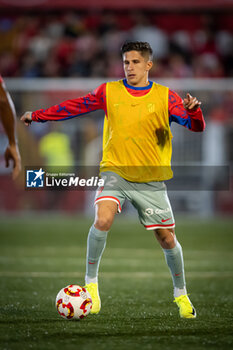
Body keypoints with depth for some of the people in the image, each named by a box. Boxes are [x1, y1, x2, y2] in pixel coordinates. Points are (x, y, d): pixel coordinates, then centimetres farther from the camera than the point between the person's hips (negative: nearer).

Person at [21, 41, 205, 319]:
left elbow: (196, 126, -7)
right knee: (102, 220, -25)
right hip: (116, 171, 0)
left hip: (151, 179, 0)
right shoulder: (109, 92, 3)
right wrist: (37, 116, 15)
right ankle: (91, 283, -10)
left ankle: (181, 295, 24)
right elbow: (73, 107, 12)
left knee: (166, 237, 2)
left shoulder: (165, 96, -2)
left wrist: (193, 111, -29)